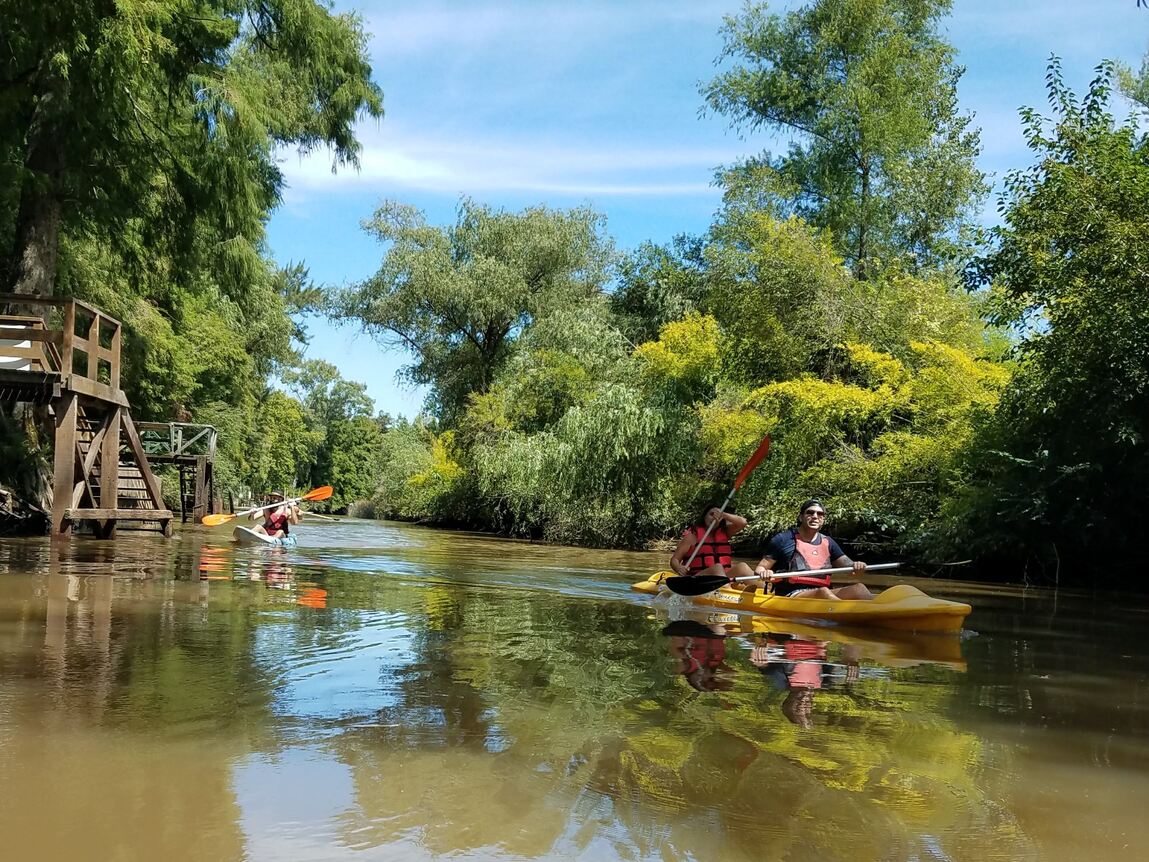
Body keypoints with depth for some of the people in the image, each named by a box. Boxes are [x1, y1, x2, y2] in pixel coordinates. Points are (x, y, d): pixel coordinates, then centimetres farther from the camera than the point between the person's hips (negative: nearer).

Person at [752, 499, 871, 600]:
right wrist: (763, 573, -19)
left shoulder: (828, 542, 19)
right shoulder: (783, 539, 5)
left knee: (858, 588, -21)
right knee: (824, 592, -36)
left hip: (821, 598, 5)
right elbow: (759, 568, 5)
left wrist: (857, 567, -11)